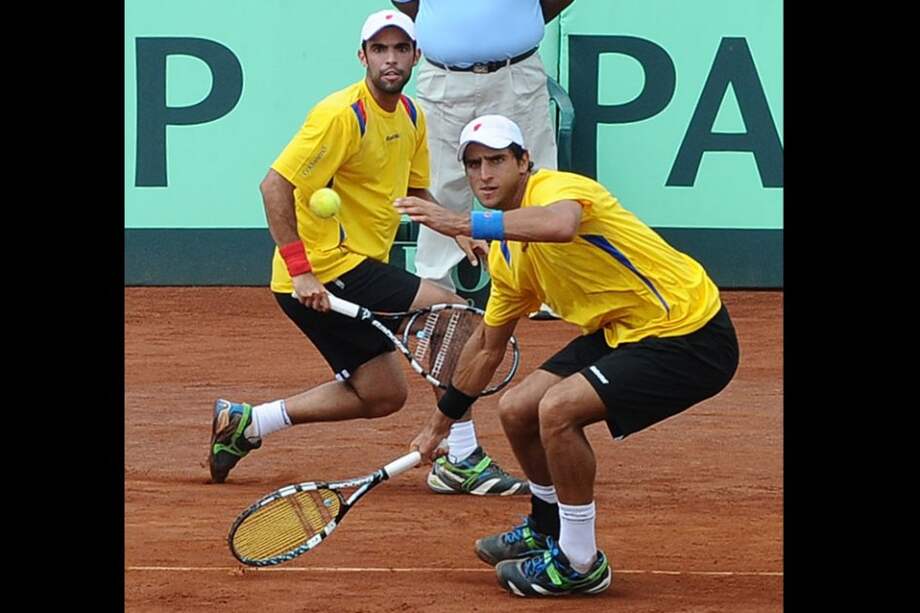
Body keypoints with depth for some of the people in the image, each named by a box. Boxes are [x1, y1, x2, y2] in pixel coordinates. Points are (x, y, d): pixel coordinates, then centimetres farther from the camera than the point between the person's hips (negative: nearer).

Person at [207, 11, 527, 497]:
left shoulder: (411, 116, 10)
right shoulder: (343, 115, -18)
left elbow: (415, 191, 22)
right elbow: (275, 185, -22)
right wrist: (300, 271, -27)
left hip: (357, 267, 10)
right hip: (329, 269, -10)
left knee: (382, 396, 13)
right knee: (456, 315, -15)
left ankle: (243, 422, 19)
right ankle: (461, 460, -10)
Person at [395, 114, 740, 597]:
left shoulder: (557, 188, -20)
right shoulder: (506, 253, 8)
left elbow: (560, 225, -48)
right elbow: (487, 345, 22)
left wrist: (464, 224, -48)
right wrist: (439, 424, 28)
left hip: (689, 335, -10)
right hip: (620, 334, 10)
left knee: (557, 410, -22)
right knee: (516, 410, 9)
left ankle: (579, 564, -5)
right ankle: (548, 529, 36)